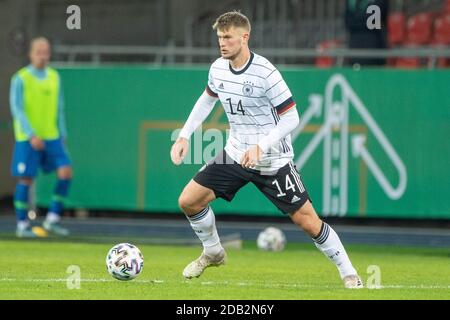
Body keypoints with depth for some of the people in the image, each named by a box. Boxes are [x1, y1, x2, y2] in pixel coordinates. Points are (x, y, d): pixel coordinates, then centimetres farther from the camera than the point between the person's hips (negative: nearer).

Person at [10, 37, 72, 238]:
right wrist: (32, 135, -22)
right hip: (27, 139, -5)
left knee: (65, 172, -9)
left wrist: (62, 136, 13)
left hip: (51, 137, 5)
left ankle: (52, 219, 0)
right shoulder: (20, 79, -7)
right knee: (26, 179, -3)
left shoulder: (54, 77, 9)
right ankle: (22, 226, 8)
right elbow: (17, 110, -13)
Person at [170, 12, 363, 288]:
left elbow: (291, 118, -18)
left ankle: (350, 275, 8)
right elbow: (207, 100, 19)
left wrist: (260, 147, -28)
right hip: (235, 155, 6)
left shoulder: (265, 73, -22)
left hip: (273, 160, -6)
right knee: (188, 201, -1)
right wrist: (184, 136, 13)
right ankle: (213, 253, 24)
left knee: (307, 221, -7)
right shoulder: (218, 69, -2)